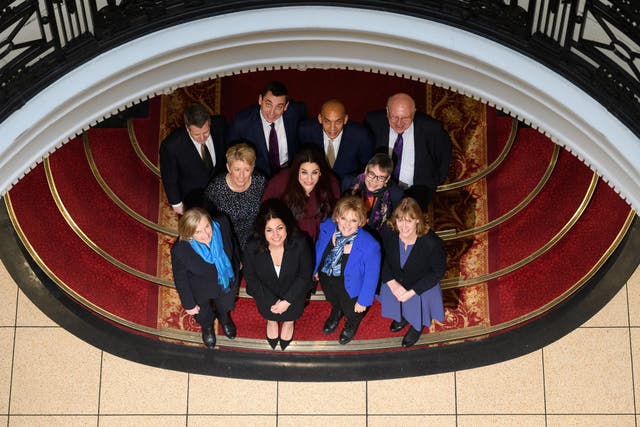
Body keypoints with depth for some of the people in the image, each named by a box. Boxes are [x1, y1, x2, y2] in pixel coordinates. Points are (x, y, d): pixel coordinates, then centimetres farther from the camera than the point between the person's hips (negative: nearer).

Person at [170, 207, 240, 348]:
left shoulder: (222, 225, -35)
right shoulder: (179, 250, -42)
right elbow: (180, 279, -21)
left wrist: (236, 262, 10)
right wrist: (189, 304, -8)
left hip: (228, 282, 2)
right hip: (201, 292, -2)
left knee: (225, 307, 37)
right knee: (204, 316, 34)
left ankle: (224, 317, 74)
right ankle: (207, 326, 71)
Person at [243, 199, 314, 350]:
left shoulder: (300, 243, -25)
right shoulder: (252, 248, -24)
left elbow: (305, 275, -13)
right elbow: (251, 278, -10)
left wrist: (287, 301, -18)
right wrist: (273, 301, -16)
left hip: (292, 291, -1)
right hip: (266, 292, 1)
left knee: (291, 314, -8)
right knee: (269, 313, -8)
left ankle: (289, 321, 30)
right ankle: (271, 320, 30)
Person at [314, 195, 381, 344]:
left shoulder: (369, 245, -40)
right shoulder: (327, 228, -27)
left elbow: (371, 276, -24)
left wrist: (364, 300, -13)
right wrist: (316, 269, 11)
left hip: (350, 289, -3)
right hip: (326, 279, 4)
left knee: (351, 312, 28)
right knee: (334, 302, 37)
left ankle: (352, 323, 67)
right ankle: (336, 312, 75)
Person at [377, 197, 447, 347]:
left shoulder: (432, 243, -34)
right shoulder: (387, 233, -26)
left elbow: (438, 271, -18)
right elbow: (381, 259, -8)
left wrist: (412, 292, -20)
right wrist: (392, 283, -20)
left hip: (421, 287, -3)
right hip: (395, 282, 3)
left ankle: (417, 326, 44)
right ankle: (402, 317, 55)